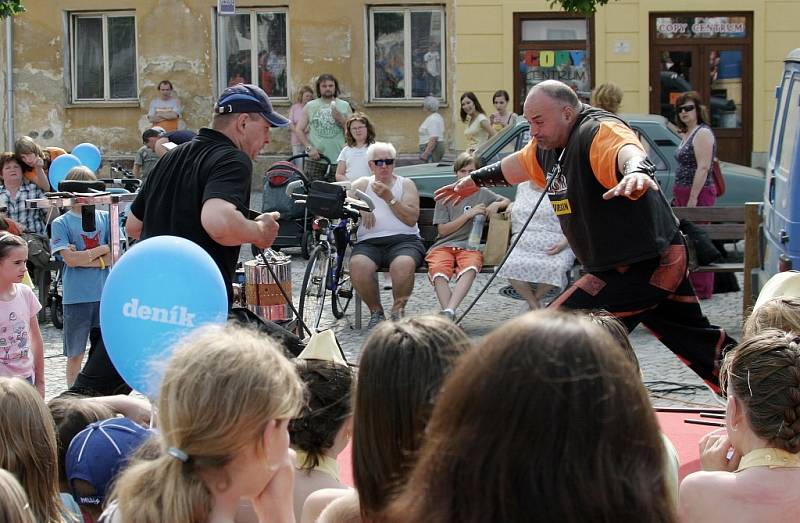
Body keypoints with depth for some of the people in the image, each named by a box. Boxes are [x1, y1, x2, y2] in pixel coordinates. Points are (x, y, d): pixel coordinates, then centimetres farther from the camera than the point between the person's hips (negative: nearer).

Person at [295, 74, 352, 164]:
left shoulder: (344, 106, 9)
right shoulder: (310, 106, 9)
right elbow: (298, 130, 5)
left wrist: (340, 119, -11)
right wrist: (309, 148, -8)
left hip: (338, 159, 0)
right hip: (315, 158, 0)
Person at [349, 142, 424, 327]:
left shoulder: (406, 184, 16)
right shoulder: (362, 185, 22)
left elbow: (412, 218, 2)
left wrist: (389, 198, -6)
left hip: (404, 240, -1)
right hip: (369, 241, 1)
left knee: (403, 264, -37)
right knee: (358, 264, -33)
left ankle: (398, 311, -13)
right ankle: (376, 312, -13)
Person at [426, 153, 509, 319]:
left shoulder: (482, 194, 19)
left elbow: (508, 202, 32)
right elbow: (442, 229, 6)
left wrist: (497, 205, 7)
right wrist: (469, 214, -2)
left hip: (470, 246, 0)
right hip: (444, 245, 0)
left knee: (470, 270, -38)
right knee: (439, 272, -37)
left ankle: (448, 313, -52)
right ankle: (449, 318, -47)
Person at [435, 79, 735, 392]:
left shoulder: (599, 130, -21)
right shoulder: (549, 145, 8)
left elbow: (627, 150, -45)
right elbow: (517, 165, 30)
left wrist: (637, 171, -67)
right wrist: (475, 180, 44)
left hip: (644, 266, -10)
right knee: (705, 346, 19)